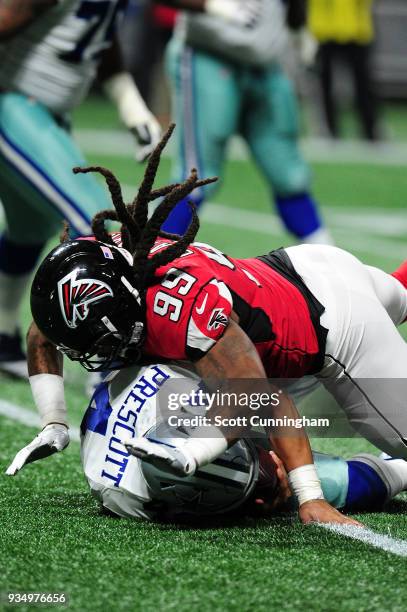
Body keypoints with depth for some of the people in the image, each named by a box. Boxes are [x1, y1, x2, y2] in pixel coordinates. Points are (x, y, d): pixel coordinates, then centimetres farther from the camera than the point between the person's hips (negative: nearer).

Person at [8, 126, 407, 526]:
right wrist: (53, 427, -8)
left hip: (339, 324, -8)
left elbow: (260, 400, -43)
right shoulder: (106, 255, -19)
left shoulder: (182, 311, -43)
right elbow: (42, 341, -2)